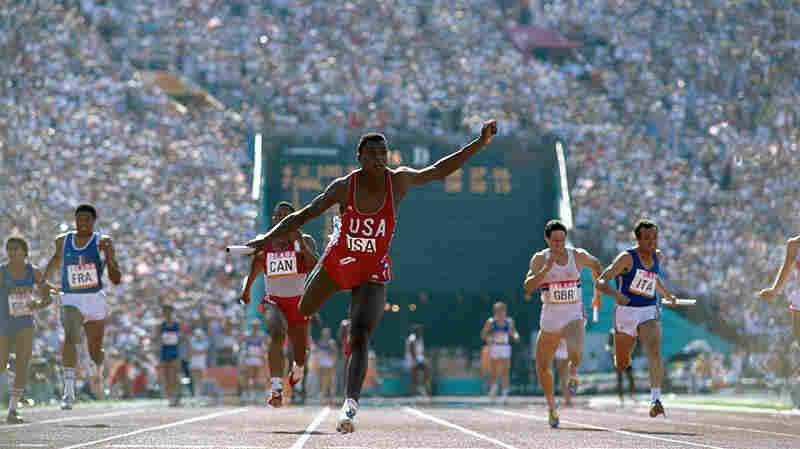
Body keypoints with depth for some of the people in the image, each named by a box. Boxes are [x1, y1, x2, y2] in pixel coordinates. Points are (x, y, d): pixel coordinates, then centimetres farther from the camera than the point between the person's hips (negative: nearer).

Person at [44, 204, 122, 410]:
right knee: (70, 338, -27)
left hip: (96, 300, 0)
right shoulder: (63, 241, 4)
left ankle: (98, 370, 51)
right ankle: (69, 391, -34)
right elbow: (57, 258, 28)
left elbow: (117, 280, -9)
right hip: (71, 301, 0)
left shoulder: (103, 242, -4)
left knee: (95, 348, 12)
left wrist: (109, 256, -23)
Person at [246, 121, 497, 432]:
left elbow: (439, 171, -2)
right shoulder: (344, 187, -17)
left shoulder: (399, 180, -15)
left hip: (372, 274, -2)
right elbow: (305, 214, -12)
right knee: (303, 312, 24)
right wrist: (269, 237, -19)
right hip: (336, 264, 2)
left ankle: (350, 406, -29)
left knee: (359, 338, -21)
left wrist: (480, 143, -7)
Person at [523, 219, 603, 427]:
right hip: (550, 319, 2)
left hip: (574, 316, -2)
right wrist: (547, 268, -28)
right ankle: (551, 408, 29)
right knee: (543, 366, 7)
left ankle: (573, 372, 5)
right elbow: (528, 287, -17)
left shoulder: (578, 255, -2)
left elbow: (596, 265, 20)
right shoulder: (540, 259, -5)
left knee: (575, 353, -32)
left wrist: (598, 294, 23)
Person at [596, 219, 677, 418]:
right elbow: (601, 282, -21)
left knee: (654, 353, -24)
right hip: (626, 312, -2)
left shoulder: (658, 257, 5)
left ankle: (655, 400, -33)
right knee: (622, 365, 12)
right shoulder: (627, 257, -14)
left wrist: (667, 295, 29)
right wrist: (616, 294, -38)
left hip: (650, 312, 2)